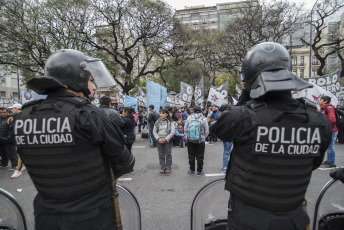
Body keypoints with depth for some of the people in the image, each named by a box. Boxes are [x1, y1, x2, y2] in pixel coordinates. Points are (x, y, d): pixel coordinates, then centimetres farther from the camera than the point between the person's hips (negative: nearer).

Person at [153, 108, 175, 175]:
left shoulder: (170, 122, -4)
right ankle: (162, 168, 19)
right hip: (159, 141, 3)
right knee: (161, 155, 8)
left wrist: (165, 139, -15)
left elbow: (172, 132, -9)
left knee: (168, 155, 3)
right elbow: (154, 131, 5)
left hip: (168, 141, -3)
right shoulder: (158, 121, 5)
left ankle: (168, 169, 13)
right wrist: (158, 139, -10)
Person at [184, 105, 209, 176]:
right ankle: (199, 171, 23)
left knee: (191, 156, 14)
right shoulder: (204, 119, -9)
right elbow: (207, 131, -6)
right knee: (200, 157, 12)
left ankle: (192, 170, 27)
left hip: (190, 140, 2)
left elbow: (185, 129, 1)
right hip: (200, 141, -1)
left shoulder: (189, 118, -5)